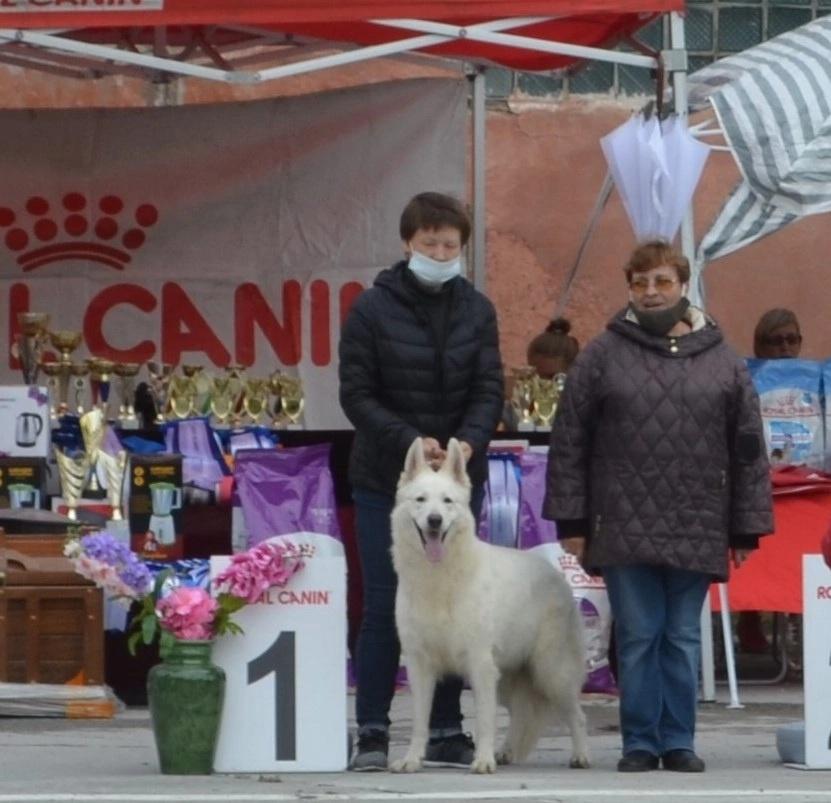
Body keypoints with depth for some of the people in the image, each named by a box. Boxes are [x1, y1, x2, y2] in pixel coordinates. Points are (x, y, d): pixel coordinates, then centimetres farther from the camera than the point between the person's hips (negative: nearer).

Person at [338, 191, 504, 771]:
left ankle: (447, 733, 11)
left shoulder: (477, 310, 4)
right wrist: (410, 442, -19)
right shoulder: (374, 309, -4)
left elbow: (489, 390, 1)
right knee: (385, 606, -1)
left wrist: (467, 442, -18)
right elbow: (358, 395, -6)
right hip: (384, 481, -3)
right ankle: (372, 733, 5)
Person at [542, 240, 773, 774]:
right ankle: (640, 743, 9)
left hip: (696, 530, 1)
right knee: (638, 638, 1)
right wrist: (571, 521, -2)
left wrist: (747, 528, 4)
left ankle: (679, 743, 14)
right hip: (624, 526, -1)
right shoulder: (604, 355, 3)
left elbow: (748, 449, 7)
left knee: (684, 639, 6)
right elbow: (569, 441, 3)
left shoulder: (721, 360, 6)